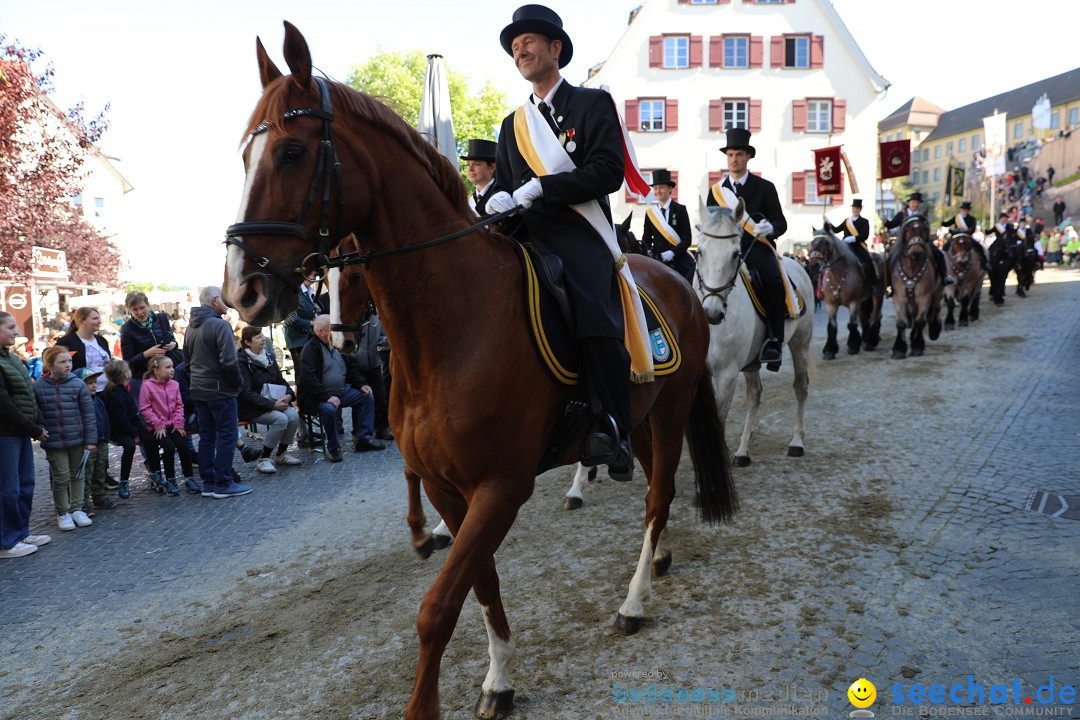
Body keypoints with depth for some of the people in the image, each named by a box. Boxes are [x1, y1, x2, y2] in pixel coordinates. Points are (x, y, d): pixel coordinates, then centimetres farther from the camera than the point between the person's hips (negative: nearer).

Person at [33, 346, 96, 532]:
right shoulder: (38, 386, -6)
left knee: (77, 475, 13)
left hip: (77, 439, 1)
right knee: (61, 478, 5)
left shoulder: (78, 384, -5)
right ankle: (63, 513, 20)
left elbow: (88, 414, -3)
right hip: (53, 441, -1)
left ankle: (77, 509, 27)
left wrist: (91, 439, -5)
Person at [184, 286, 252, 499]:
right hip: (220, 391, -8)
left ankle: (208, 483, 16)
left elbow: (187, 362, 20)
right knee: (227, 436, -2)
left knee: (206, 436, 12)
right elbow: (228, 361, -21)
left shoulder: (191, 327, 13)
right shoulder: (220, 325, -15)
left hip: (199, 391, 8)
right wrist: (237, 382, -7)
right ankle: (223, 484, 1)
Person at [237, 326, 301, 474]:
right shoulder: (242, 362, -11)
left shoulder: (269, 356, 11)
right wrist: (272, 404, -25)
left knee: (294, 416, -21)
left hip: (273, 402, 6)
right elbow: (246, 393, -18)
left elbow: (280, 380, 15)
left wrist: (289, 394, -8)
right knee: (281, 419, -29)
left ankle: (281, 454, 0)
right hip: (250, 407, -6)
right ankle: (262, 459, -15)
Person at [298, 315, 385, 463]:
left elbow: (349, 369, 21)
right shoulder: (311, 348, -13)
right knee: (329, 409, -37)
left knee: (367, 397, 0)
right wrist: (327, 397, -29)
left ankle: (363, 438, 2)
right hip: (318, 397, -8)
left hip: (341, 391, 8)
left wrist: (361, 385, 6)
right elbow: (308, 378, -23)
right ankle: (333, 448, -18)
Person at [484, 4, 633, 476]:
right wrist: (500, 199, -2)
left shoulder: (592, 103, 8)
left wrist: (541, 188, -14)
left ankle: (612, 430, -20)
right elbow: (503, 184, 24)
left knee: (596, 322, -29)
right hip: (526, 236, 6)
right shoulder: (513, 124, 25)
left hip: (579, 234, -5)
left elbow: (609, 170, -7)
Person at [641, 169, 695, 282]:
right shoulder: (650, 212, 11)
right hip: (658, 261, 2)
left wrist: (672, 252, -21)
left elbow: (686, 239, -5)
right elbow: (646, 239, 13)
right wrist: (649, 252, -9)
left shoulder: (680, 210, 1)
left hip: (680, 260, -2)